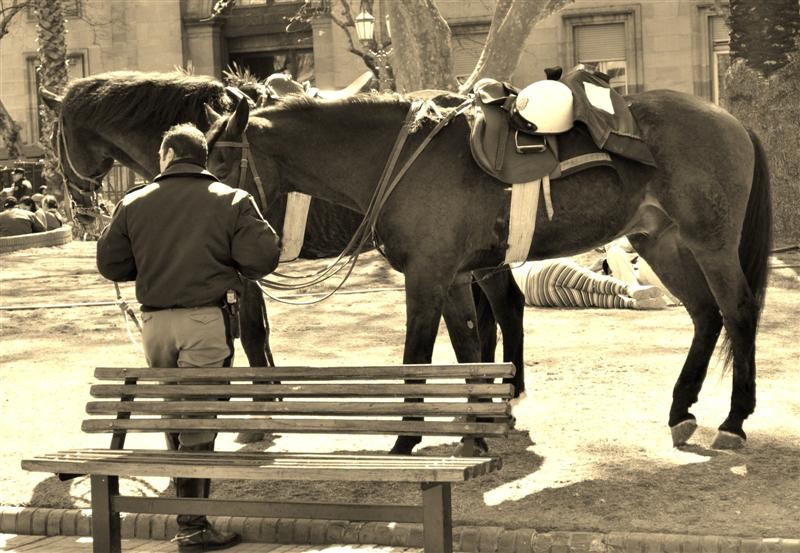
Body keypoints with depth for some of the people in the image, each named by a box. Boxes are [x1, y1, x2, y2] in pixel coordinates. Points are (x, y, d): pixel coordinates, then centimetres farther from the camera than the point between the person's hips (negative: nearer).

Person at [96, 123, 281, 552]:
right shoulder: (233, 201, -1)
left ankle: (189, 502, 27)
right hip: (208, 320, -3)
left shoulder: (133, 204, 5)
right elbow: (262, 260, -9)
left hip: (155, 322, 3)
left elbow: (110, 265, 8)